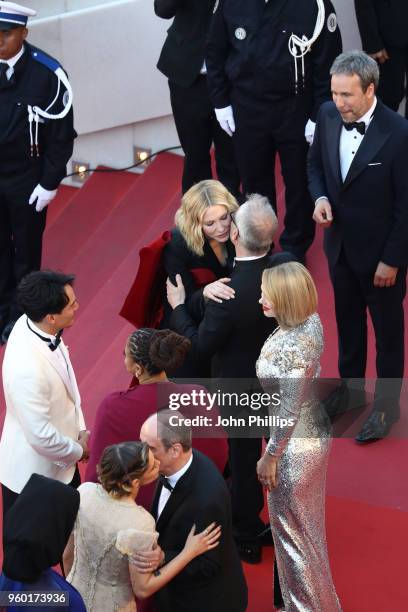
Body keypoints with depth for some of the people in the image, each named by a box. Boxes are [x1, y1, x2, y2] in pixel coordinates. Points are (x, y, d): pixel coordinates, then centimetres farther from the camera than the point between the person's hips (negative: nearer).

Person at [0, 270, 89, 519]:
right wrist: (78, 450, -12)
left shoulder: (31, 324, -13)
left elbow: (68, 384, 4)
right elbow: (41, 436, -30)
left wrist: (81, 430, 1)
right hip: (32, 475, -8)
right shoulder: (27, 368, -39)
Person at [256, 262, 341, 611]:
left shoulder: (291, 347, -34)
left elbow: (289, 412, -26)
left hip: (294, 450, -9)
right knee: (307, 529, 27)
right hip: (314, 437, 9)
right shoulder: (311, 321, -8)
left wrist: (270, 457, -14)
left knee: (294, 534, 12)